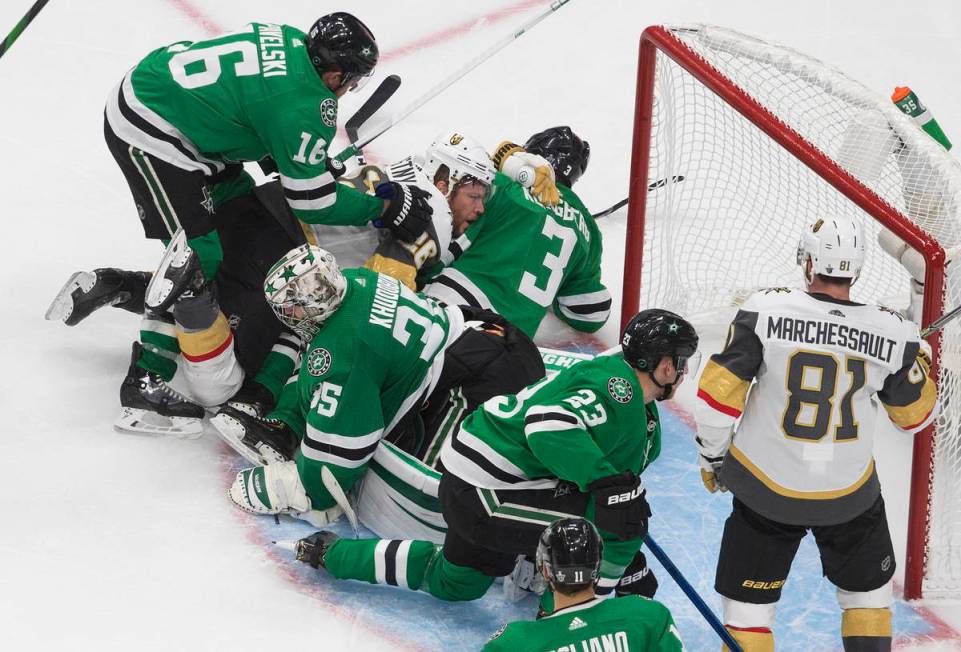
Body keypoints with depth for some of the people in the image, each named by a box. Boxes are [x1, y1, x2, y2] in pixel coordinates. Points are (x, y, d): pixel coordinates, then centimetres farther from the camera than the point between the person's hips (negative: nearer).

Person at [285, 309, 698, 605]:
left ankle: (335, 554, 38)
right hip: (484, 491, -11)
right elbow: (548, 424, -36)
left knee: (453, 585, 30)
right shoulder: (616, 386, -21)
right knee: (623, 515, -19)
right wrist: (606, 481, -41)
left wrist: (624, 559, 20)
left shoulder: (644, 418, 13)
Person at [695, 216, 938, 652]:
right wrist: (919, 361, 25)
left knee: (748, 602, 10)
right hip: (849, 495, 2)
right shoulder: (892, 333, -9)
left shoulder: (767, 310, -15)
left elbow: (720, 391, -12)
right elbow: (914, 414, 6)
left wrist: (712, 457, 4)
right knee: (868, 589, 25)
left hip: (767, 487, -2)